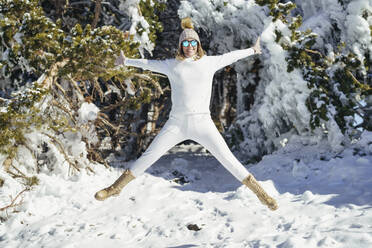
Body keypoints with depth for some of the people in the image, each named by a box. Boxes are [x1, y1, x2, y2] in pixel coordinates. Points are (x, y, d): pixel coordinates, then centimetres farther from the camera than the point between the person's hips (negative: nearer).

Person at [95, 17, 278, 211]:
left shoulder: (209, 62, 5)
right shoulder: (172, 65, 5)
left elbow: (230, 56, 21)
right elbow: (149, 63, 21)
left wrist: (252, 50, 35)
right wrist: (127, 61, 36)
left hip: (202, 122, 0)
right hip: (176, 123, 0)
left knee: (228, 159, -5)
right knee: (148, 156, 0)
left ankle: (259, 192, 3)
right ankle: (116, 188, 12)